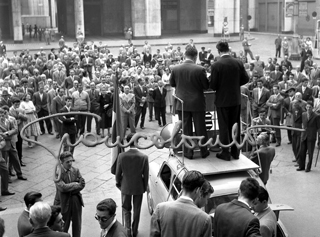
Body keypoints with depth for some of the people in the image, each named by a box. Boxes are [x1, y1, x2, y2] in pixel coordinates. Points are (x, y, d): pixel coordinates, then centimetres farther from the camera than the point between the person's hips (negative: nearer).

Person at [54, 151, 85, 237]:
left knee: (77, 224, 15)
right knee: (64, 225, 9)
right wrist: (77, 184, -18)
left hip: (76, 201, 4)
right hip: (64, 202, -4)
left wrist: (69, 189, -17)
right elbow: (62, 187, -25)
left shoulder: (76, 170, 1)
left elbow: (82, 185, -5)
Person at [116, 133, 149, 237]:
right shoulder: (144, 157, -18)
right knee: (137, 210, 19)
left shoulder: (121, 156, -18)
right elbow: (146, 175, -9)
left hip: (125, 187, 0)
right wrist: (145, 187, 8)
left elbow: (118, 173, -8)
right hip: (139, 187, 0)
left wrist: (118, 183, 12)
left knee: (126, 209, 19)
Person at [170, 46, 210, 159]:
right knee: (200, 129, 11)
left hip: (182, 103, 2)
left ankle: (188, 152, 15)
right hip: (197, 103, -1)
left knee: (186, 129, 10)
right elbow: (206, 86, -7)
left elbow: (172, 84, 7)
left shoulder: (175, 69, -7)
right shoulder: (200, 69, -15)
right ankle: (203, 151, 21)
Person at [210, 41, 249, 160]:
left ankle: (225, 153, 10)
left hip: (222, 100, -4)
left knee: (224, 127, 5)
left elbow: (213, 85, -15)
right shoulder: (238, 63, -4)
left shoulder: (216, 66, -16)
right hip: (236, 99, 4)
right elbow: (245, 79, 2)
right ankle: (235, 151, 22)